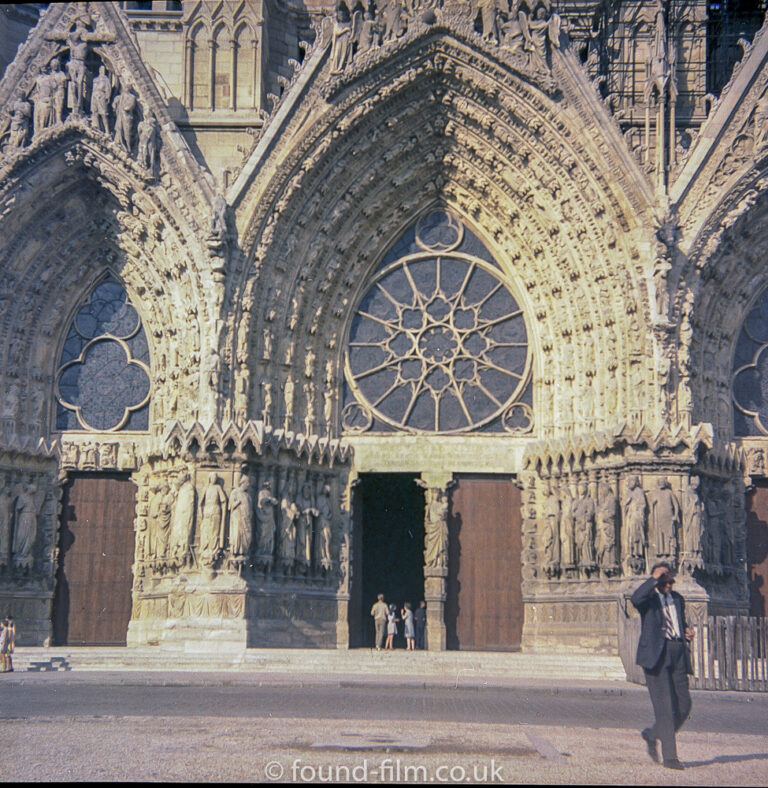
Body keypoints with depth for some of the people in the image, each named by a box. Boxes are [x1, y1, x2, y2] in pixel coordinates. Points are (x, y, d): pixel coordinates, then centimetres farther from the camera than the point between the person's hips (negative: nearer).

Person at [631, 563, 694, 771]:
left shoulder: (677, 599, 19)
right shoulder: (648, 598, -1)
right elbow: (636, 599, -26)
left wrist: (686, 631, 9)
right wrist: (654, 579, -21)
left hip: (677, 654, 7)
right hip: (656, 654, -7)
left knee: (684, 705, 5)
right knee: (665, 705, -9)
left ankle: (652, 735, 26)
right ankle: (669, 756, -6)